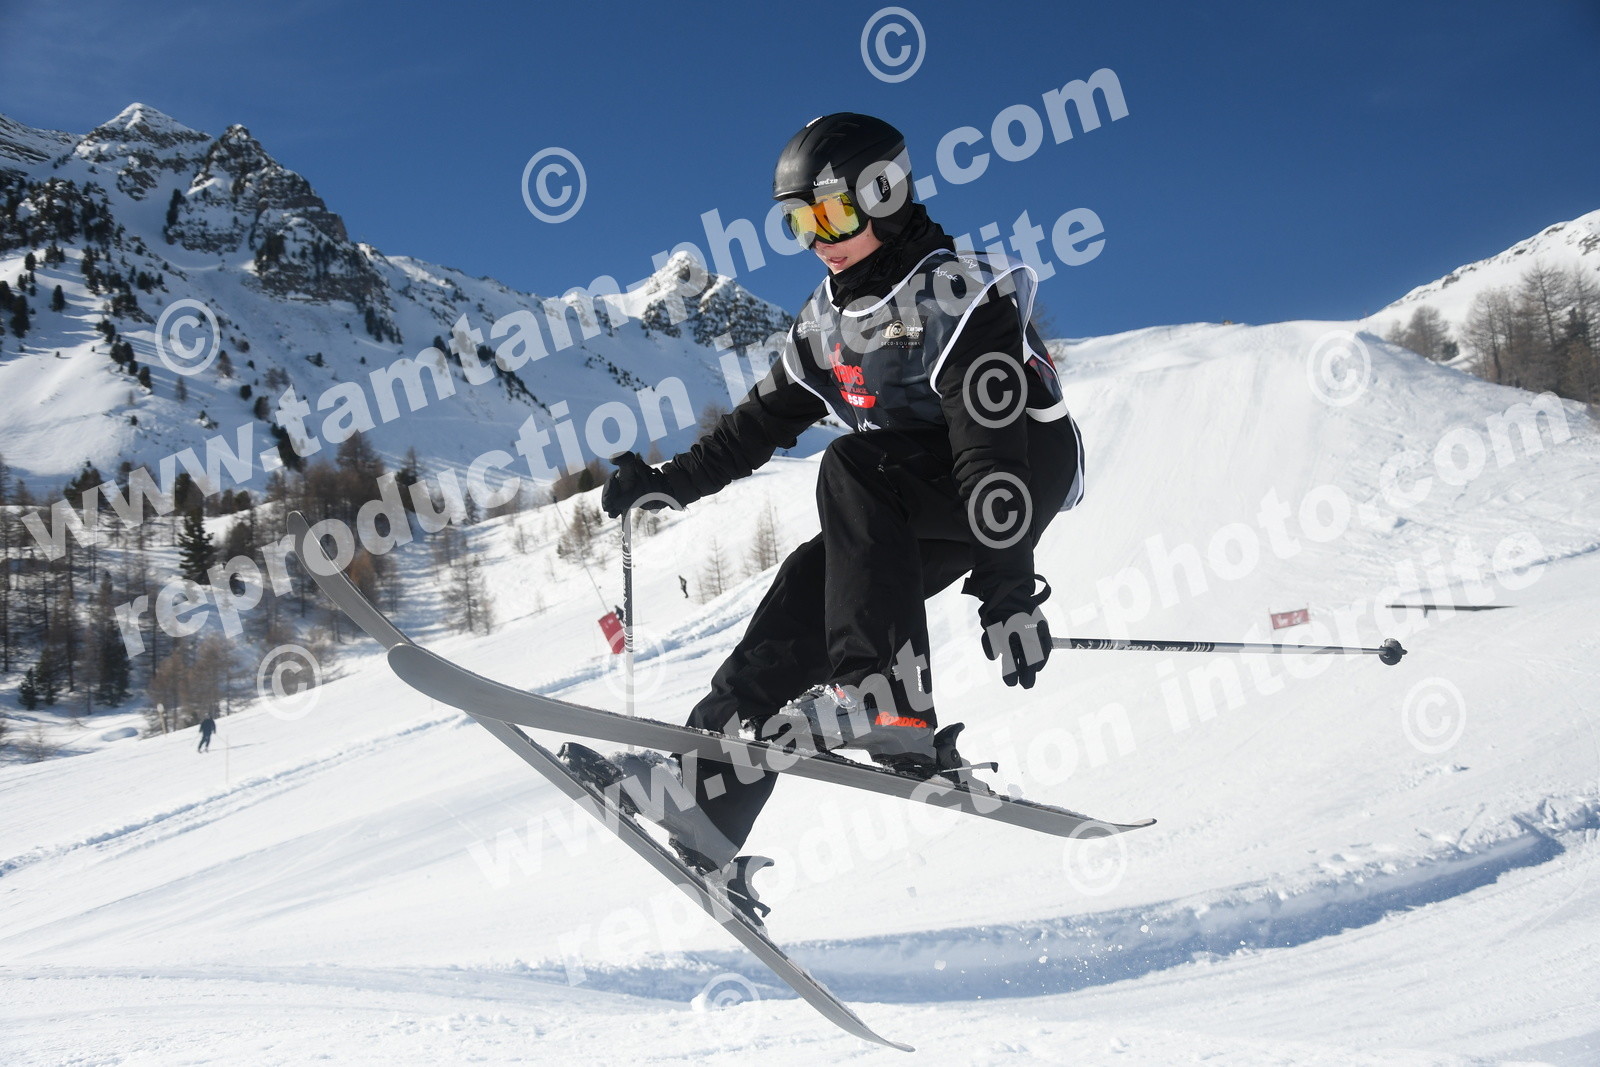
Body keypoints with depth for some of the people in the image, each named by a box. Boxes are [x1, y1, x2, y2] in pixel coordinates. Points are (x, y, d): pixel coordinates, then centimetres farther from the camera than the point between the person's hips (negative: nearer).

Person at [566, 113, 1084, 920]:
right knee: (808, 588, -10)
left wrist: (1006, 589, -34)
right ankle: (705, 790, -12)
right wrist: (670, 482, 10)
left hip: (1026, 471, -8)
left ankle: (889, 701, -39)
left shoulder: (955, 293, -18)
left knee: (852, 466, -31)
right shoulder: (828, 318, 8)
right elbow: (763, 420, 18)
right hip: (915, 511, 8)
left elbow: (994, 444, -27)